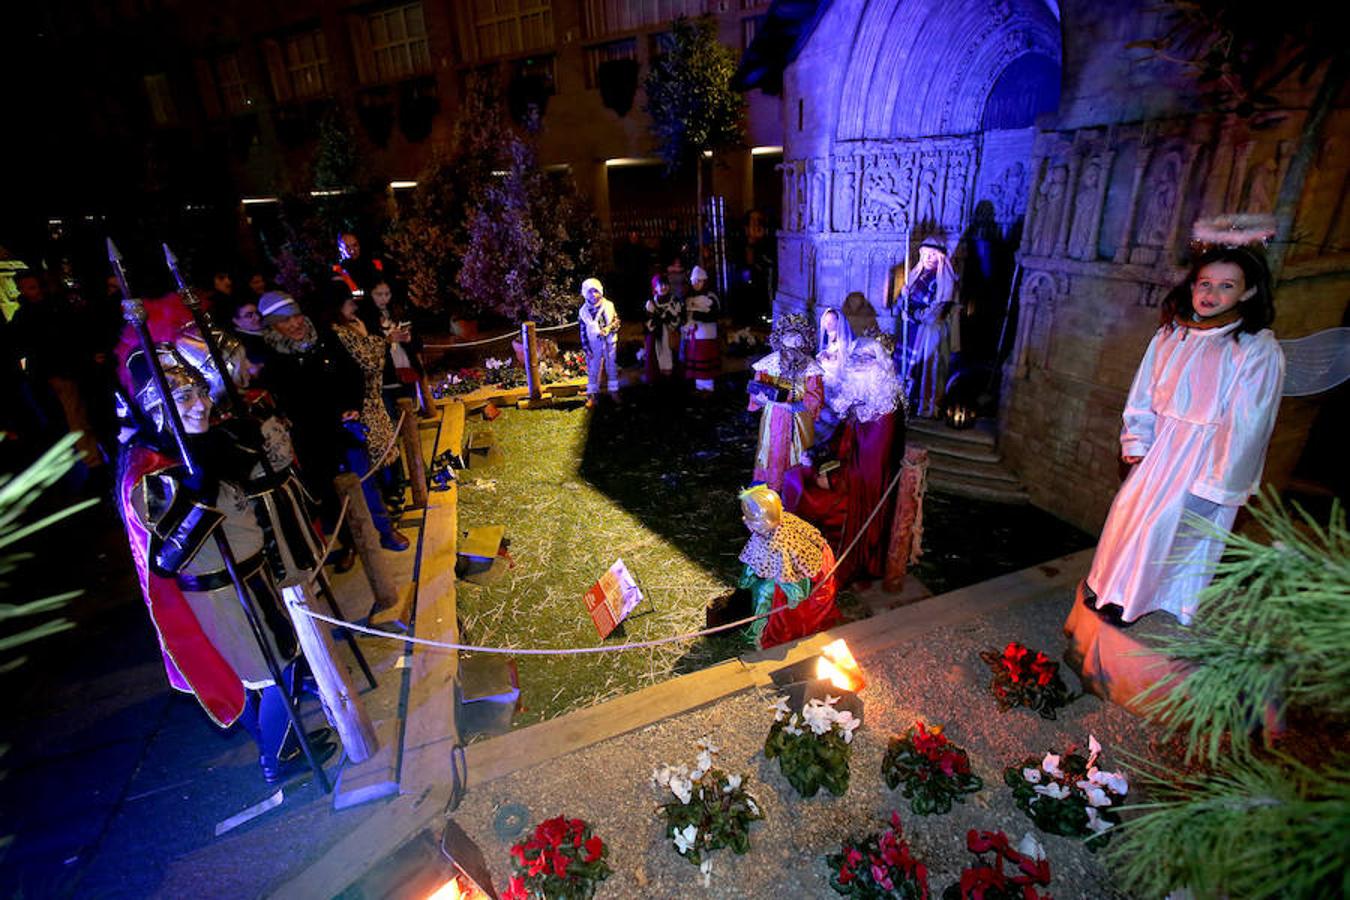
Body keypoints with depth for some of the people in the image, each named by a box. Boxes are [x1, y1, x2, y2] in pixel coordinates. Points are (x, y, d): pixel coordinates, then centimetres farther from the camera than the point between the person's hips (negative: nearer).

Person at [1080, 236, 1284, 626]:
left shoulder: (1259, 349, -13)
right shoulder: (1172, 333, 2)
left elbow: (1247, 424, -13)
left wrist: (1219, 481, -14)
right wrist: (1137, 443, 2)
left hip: (1205, 454, -5)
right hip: (1161, 444, 5)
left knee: (1164, 523, 0)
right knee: (1130, 509, 10)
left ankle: (1132, 599, 21)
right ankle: (1108, 587, 28)